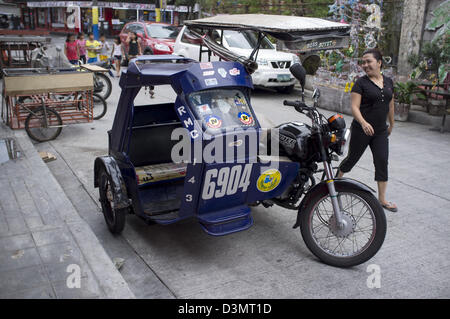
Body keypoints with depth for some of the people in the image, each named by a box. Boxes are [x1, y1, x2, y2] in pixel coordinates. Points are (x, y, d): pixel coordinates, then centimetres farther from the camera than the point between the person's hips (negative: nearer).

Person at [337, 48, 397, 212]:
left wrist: (391, 124, 25)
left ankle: (382, 199, 7)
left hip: (380, 131, 4)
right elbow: (354, 107, -16)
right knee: (352, 158, 8)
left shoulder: (388, 82, 8)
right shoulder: (361, 83, -8)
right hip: (361, 130, -4)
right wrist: (363, 122, -32)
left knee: (382, 162, 0)